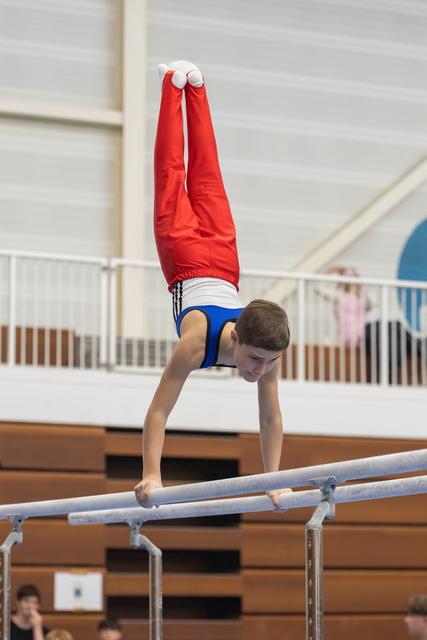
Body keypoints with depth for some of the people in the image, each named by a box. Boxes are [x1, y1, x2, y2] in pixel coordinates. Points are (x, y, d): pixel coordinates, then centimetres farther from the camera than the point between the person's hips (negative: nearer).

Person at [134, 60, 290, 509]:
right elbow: (159, 410, -38)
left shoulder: (266, 348, -31)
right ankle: (174, 83, 33)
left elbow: (271, 417, -19)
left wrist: (273, 480, -20)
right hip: (186, 261, -2)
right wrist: (151, 475, -42)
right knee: (172, 178, 18)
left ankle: (193, 85, 41)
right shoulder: (197, 340, -41)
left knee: (206, 180, 23)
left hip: (222, 262, 2)